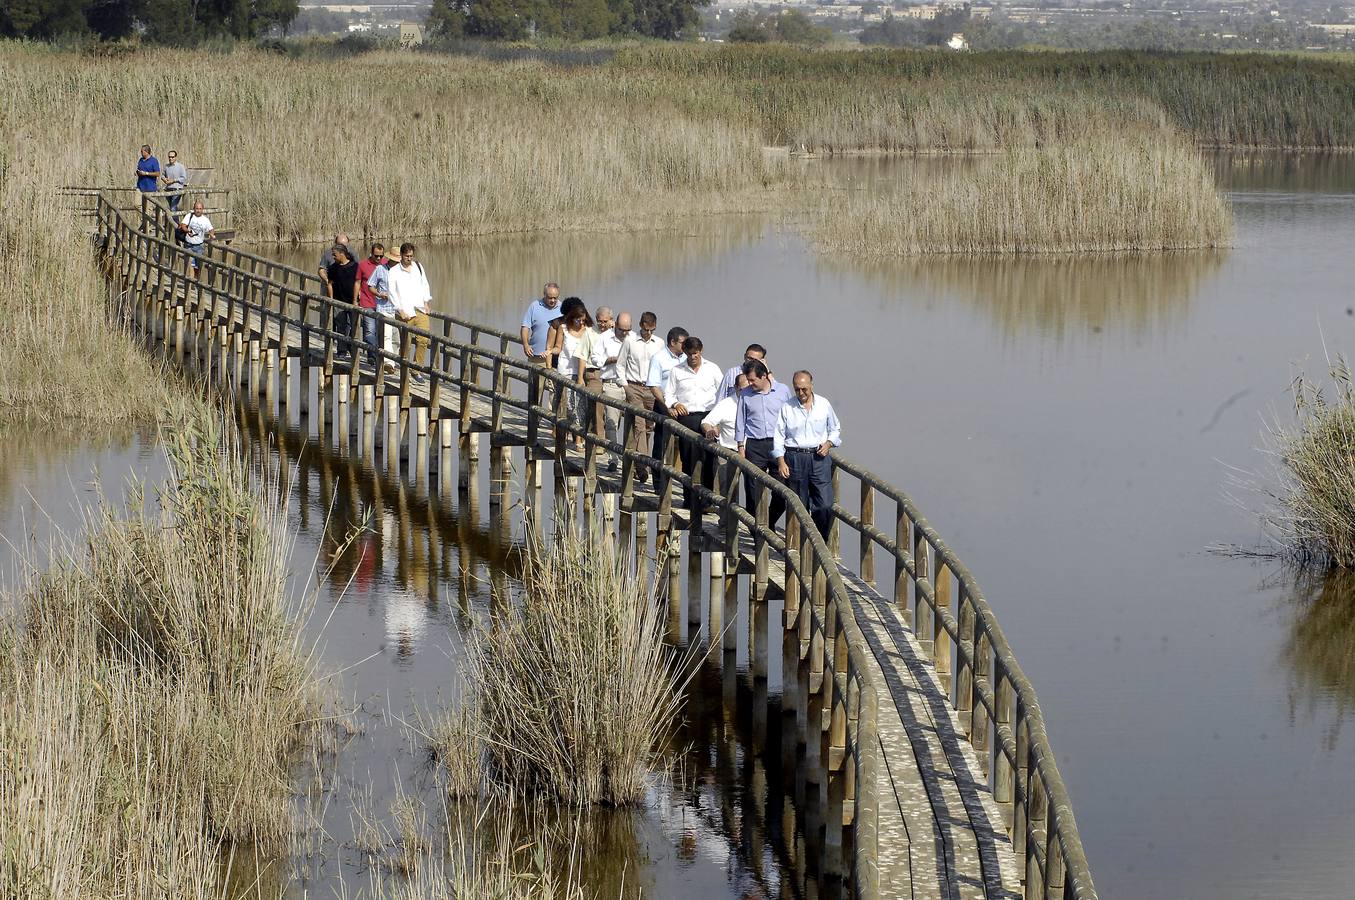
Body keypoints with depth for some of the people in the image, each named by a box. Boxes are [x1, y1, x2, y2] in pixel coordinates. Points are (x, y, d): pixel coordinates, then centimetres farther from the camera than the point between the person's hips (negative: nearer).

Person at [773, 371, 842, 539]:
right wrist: (781, 462, -5)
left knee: (825, 505, -7)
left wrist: (828, 444, -1)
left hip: (819, 458, 1)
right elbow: (778, 436, 5)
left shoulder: (824, 405, 7)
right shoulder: (787, 408, 3)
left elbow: (835, 429, 19)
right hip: (795, 458, -1)